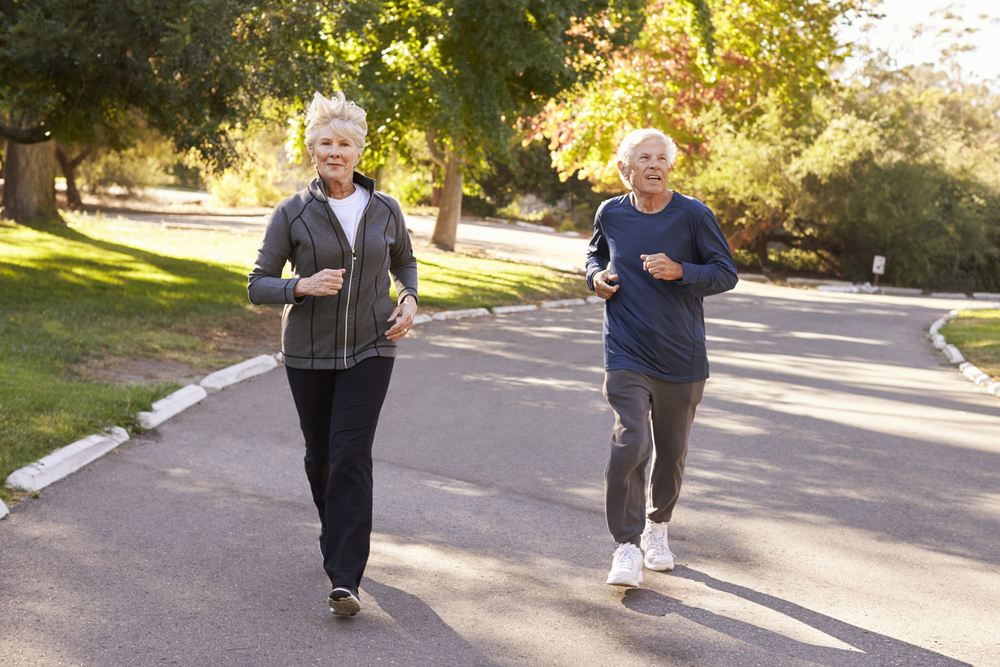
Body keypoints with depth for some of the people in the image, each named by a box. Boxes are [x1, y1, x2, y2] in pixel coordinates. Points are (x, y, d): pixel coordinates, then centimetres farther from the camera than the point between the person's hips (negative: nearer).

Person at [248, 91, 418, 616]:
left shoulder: (385, 210, 1)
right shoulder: (292, 213, -5)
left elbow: (404, 260, 20)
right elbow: (257, 286, -5)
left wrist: (410, 299, 2)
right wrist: (302, 286, -23)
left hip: (370, 348, 0)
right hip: (309, 352, 1)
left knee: (351, 455, -12)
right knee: (319, 457, 11)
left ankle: (345, 580, -12)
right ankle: (336, 532, 42)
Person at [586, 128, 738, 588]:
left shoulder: (693, 215, -7)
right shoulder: (610, 214, 1)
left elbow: (726, 273, -3)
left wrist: (680, 271, -20)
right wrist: (596, 276, 0)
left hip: (681, 357, 0)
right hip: (626, 355, 0)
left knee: (672, 451, 14)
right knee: (630, 443, -16)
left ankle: (657, 525, 39)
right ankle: (626, 547, -6)